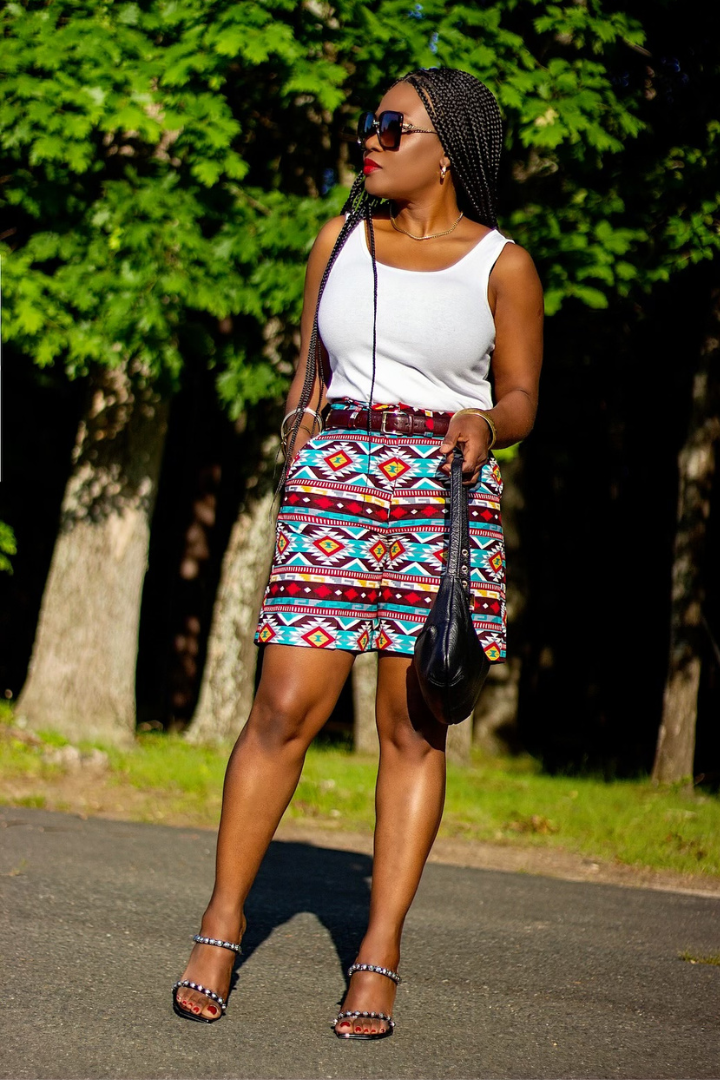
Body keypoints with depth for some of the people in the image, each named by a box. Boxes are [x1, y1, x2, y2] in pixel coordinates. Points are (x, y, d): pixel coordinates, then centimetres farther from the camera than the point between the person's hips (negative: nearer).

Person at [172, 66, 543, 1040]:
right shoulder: (341, 239, 11)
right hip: (333, 484, 2)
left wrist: (483, 425, -16)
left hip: (444, 496, -1)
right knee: (286, 707, -6)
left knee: (413, 729, -2)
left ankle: (378, 958, 4)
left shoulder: (501, 264, 3)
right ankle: (220, 931, 6)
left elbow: (522, 399, 6)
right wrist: (293, 490, 10)